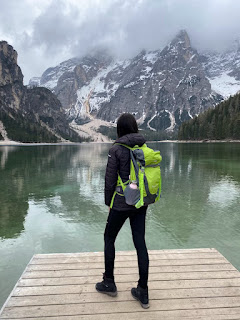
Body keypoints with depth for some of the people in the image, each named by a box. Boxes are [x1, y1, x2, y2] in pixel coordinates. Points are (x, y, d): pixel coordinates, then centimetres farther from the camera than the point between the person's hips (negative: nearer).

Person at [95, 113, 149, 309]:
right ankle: (143, 293, 21)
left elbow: (110, 179, -11)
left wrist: (108, 201, 4)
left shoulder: (116, 149, -13)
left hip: (122, 203, -5)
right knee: (140, 242, 11)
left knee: (109, 238, 17)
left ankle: (109, 283, 30)